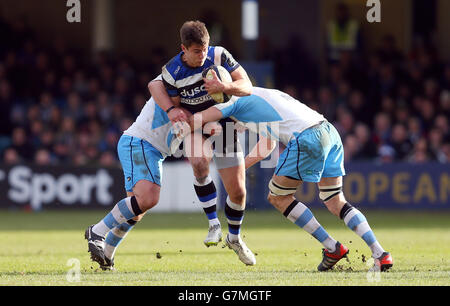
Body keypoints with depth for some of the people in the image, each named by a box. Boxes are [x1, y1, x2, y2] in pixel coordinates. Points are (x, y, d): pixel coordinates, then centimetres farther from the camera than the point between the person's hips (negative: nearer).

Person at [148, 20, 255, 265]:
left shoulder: (219, 55, -16)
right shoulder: (172, 73, -17)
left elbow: (247, 87, -16)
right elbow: (179, 111, -6)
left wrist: (224, 87, -35)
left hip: (224, 125, 1)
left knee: (237, 191, -1)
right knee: (199, 163, -36)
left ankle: (234, 237, 28)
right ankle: (214, 225, -21)